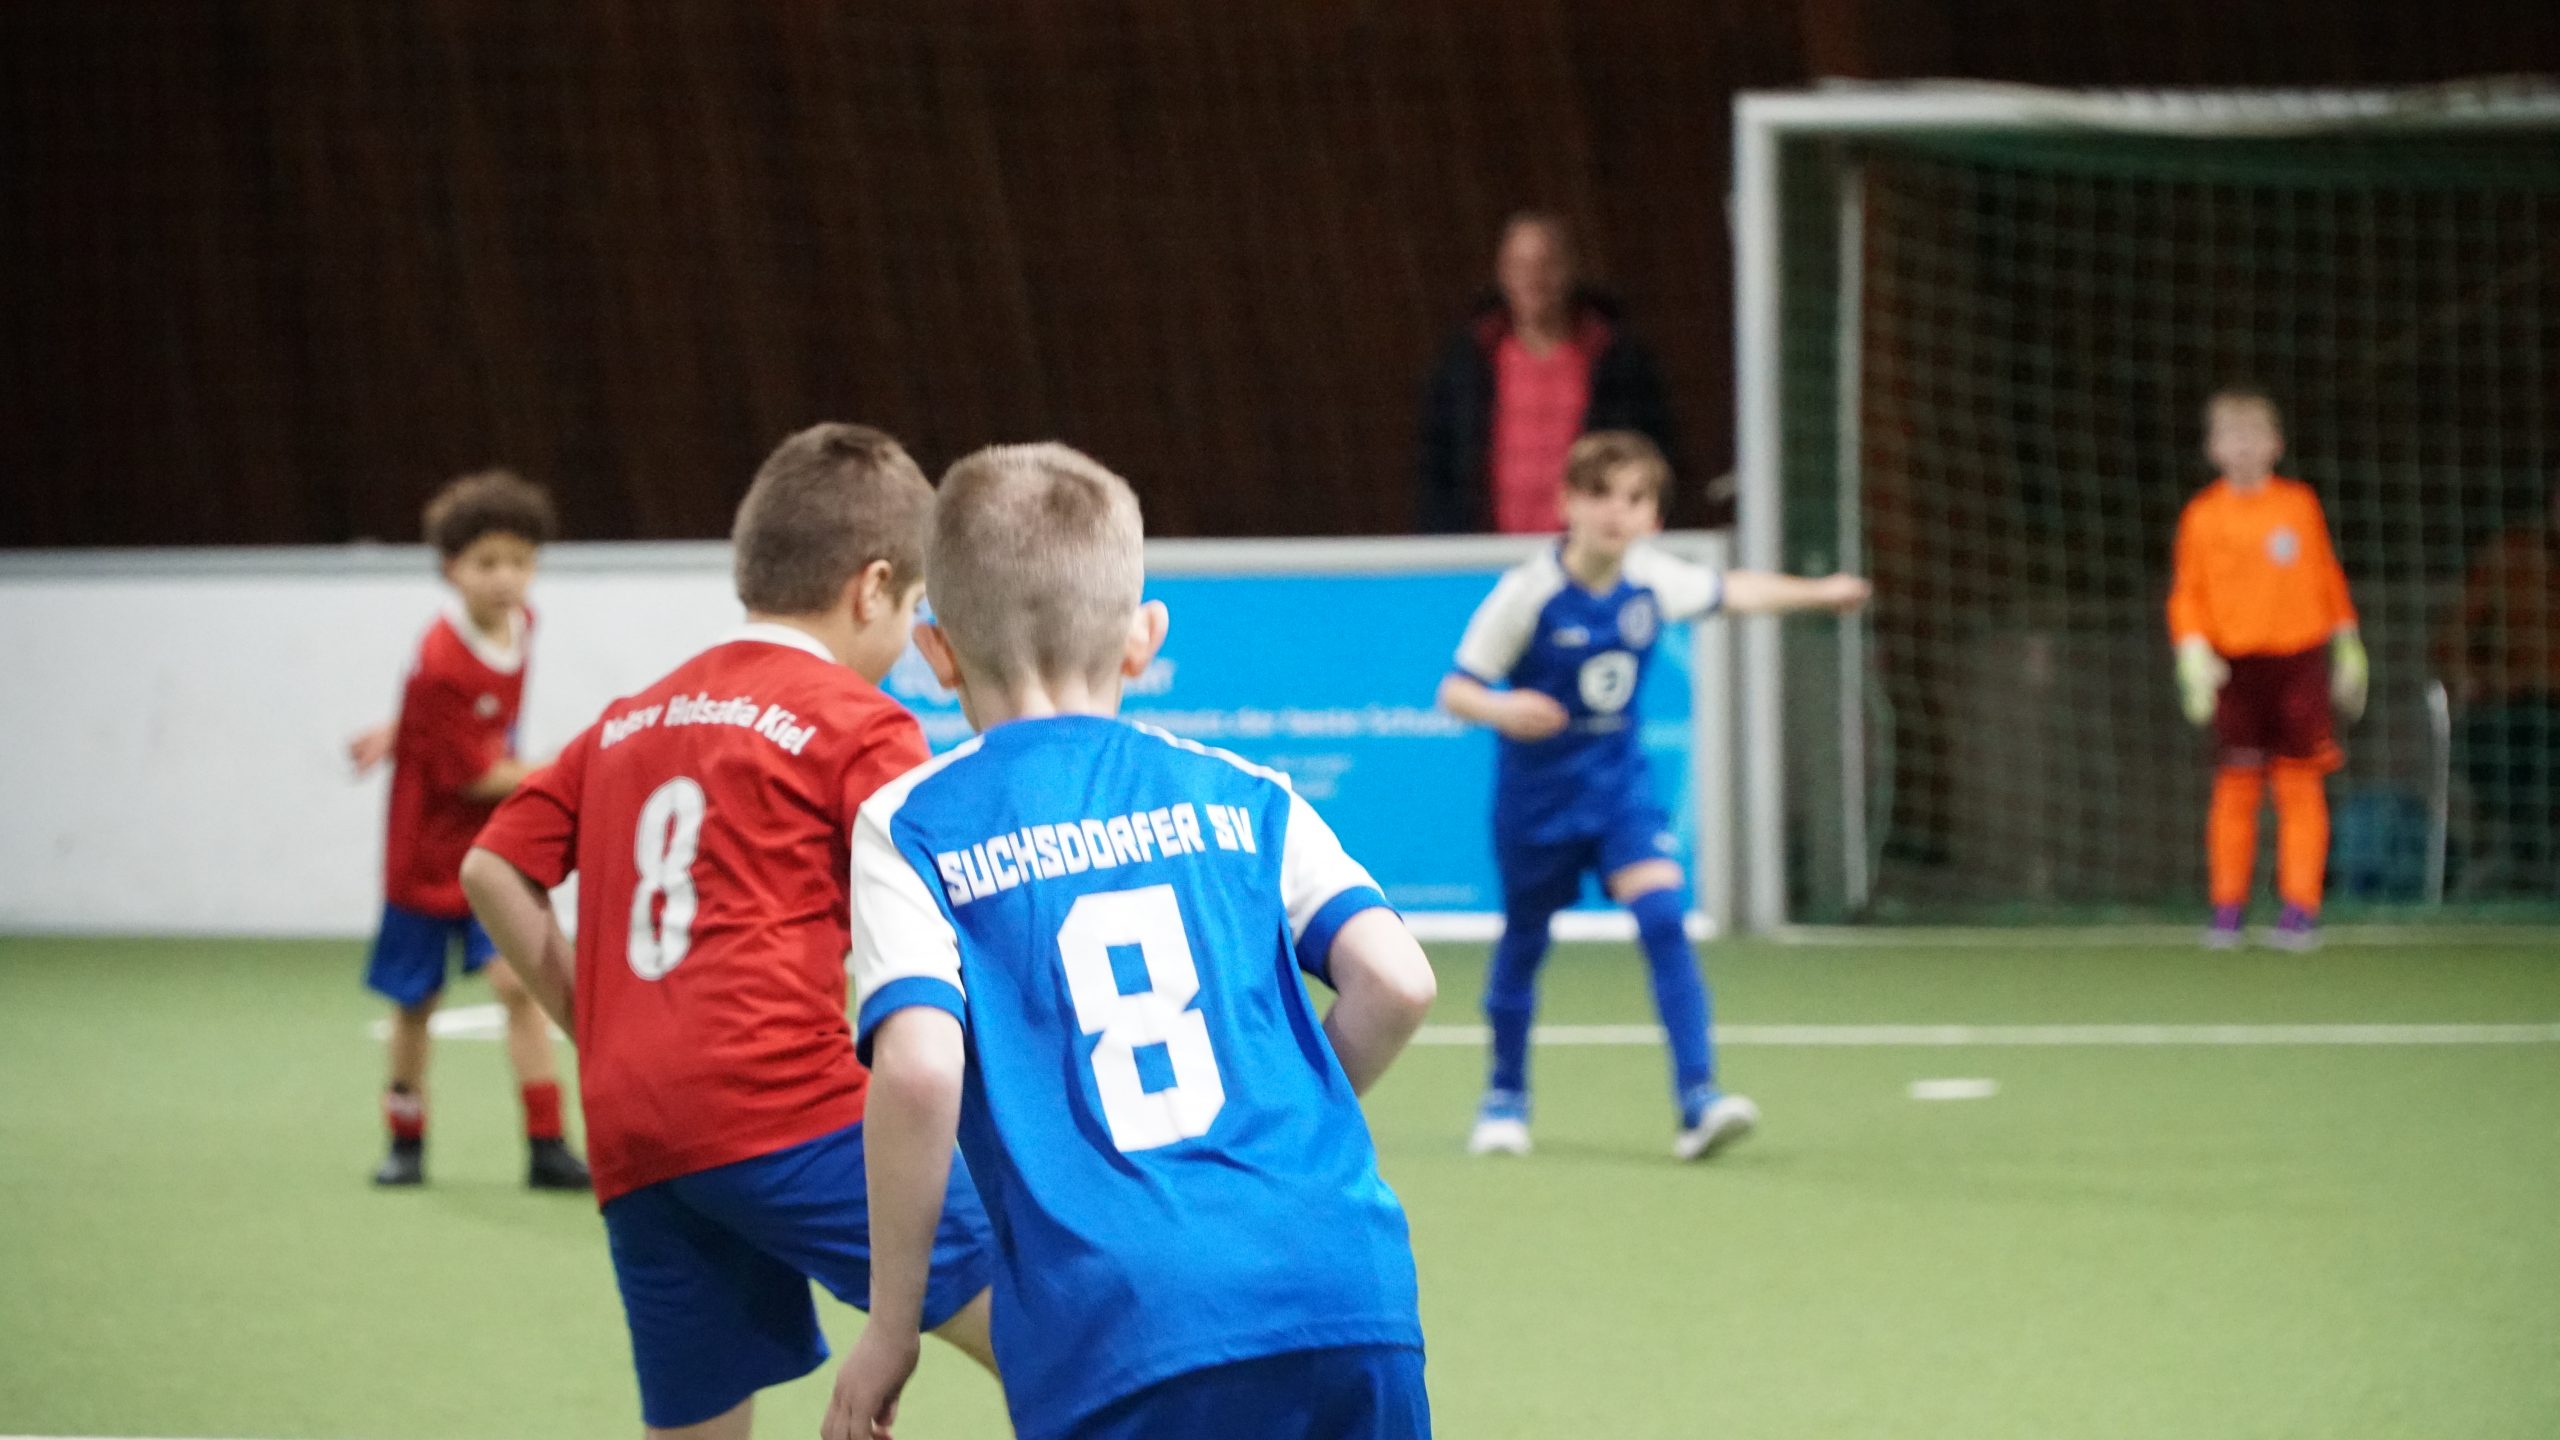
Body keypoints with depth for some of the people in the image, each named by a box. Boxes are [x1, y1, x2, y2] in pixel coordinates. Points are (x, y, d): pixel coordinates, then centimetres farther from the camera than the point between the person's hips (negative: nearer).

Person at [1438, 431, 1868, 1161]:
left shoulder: (1651, 580, -7)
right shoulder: (1528, 593, -19)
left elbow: (1730, 592, 15)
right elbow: (1455, 690, -18)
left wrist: (1818, 592, 18)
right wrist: (1500, 710, -39)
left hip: (1621, 780, 2)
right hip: (1536, 792, -2)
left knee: (1663, 917, -17)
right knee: (1523, 941, 11)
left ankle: (1698, 1100, -21)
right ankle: (1505, 1096, 35)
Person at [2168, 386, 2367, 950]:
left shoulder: (2300, 504, 6)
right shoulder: (2203, 515, 2)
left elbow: (2328, 576, 15)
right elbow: (2186, 594, 3)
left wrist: (2346, 645, 17)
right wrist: (2193, 652, -11)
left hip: (2299, 659, 1)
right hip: (2235, 665, -1)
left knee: (2300, 786, -3)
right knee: (2235, 787, -2)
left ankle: (2301, 907, -1)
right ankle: (2227, 908, 6)